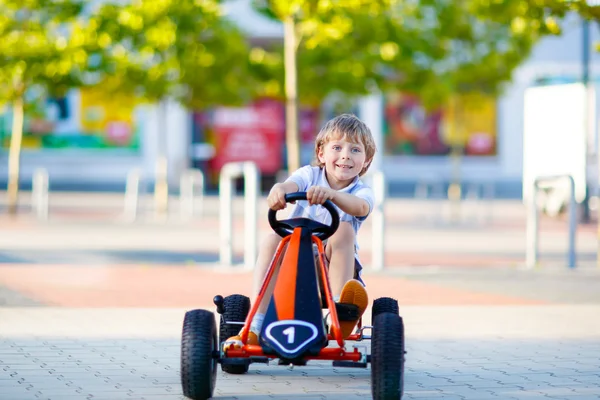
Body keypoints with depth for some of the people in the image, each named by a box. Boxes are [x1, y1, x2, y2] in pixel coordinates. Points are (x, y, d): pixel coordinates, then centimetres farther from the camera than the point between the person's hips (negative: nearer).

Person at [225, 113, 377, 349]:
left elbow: (360, 207, -28)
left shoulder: (362, 192, -1)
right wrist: (279, 189, -47)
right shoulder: (310, 175, 4)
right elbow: (292, 184, -21)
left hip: (334, 265, -1)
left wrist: (330, 194, -49)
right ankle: (254, 327, -36)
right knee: (273, 240, -28)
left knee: (344, 229, -27)